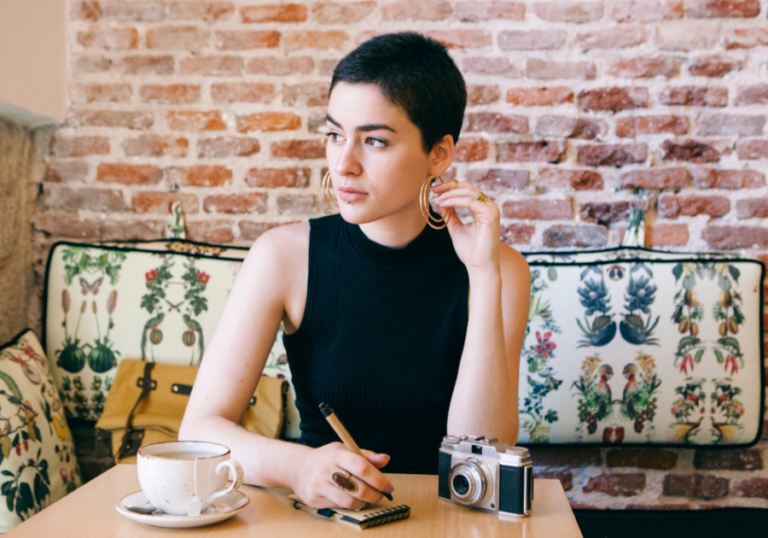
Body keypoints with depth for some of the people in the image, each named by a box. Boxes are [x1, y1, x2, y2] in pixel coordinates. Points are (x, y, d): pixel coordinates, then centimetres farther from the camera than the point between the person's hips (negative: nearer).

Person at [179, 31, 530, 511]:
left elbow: (478, 460, -14)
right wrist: (298, 466, -30)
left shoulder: (499, 270, -6)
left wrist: (485, 276, -19)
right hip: (318, 512, 1)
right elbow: (200, 427, -11)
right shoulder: (287, 256, -7)